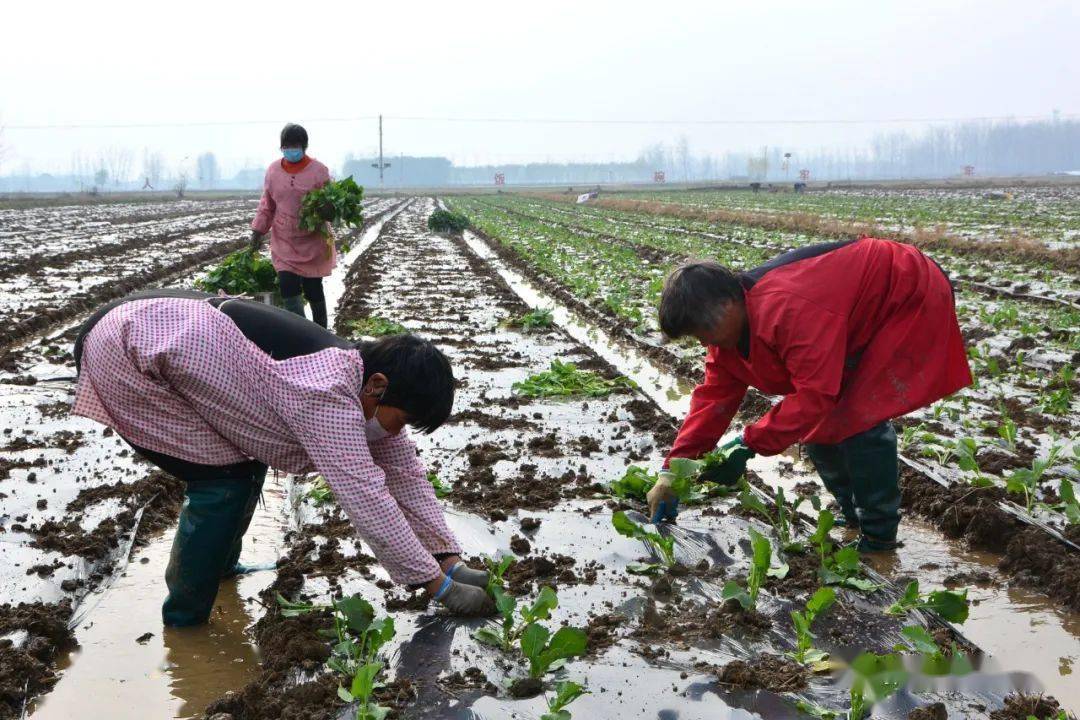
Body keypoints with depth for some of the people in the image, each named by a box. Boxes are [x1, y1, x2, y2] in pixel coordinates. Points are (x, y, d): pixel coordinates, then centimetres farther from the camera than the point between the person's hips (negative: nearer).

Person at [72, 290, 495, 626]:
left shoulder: (360, 374, -1)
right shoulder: (328, 396, -30)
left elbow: (406, 475, 3)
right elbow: (367, 499, -30)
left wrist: (451, 562, -1)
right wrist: (441, 587, -22)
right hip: (125, 353, -9)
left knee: (248, 460, 13)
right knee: (227, 478, -10)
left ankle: (221, 566, 33)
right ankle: (184, 624, 4)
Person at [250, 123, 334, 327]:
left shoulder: (319, 170, -6)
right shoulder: (273, 170, 4)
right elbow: (266, 205, 11)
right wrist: (258, 230, 5)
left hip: (312, 242, -2)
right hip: (283, 242, 2)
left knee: (313, 289, 6)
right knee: (288, 289, -9)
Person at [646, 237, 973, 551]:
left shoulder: (789, 310, -39)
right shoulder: (730, 314, -8)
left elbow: (815, 395, -38)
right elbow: (715, 395, -6)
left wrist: (749, 444, -33)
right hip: (869, 311, 9)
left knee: (858, 418, -19)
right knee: (817, 420, 6)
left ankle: (879, 535, -2)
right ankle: (854, 515, 22)